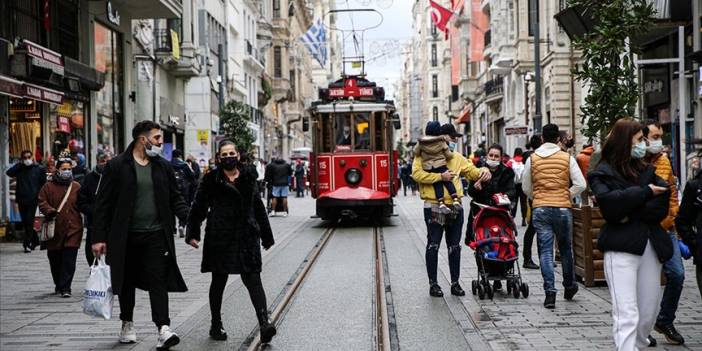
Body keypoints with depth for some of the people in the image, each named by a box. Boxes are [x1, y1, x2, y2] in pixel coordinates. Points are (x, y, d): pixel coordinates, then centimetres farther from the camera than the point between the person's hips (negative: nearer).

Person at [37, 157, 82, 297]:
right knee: (55, 259, 10)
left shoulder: (76, 187, 8)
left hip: (72, 229, 0)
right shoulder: (48, 186, 4)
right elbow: (42, 202, -1)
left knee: (69, 259, -8)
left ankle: (65, 288, -5)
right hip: (54, 229, 1)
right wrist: (50, 212, -17)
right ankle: (59, 285, 28)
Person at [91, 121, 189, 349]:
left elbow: (175, 199, 11)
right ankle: (127, 324, 29)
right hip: (126, 237, -1)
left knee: (158, 280, -7)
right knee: (126, 281, 11)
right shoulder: (117, 166, -3)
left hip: (156, 235, 1)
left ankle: (164, 329, -12)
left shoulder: (163, 166, 8)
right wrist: (99, 237, -8)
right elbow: (103, 204, -3)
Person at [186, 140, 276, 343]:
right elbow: (198, 208, 2)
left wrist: (266, 235, 17)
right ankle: (216, 325, 23)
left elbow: (258, 208, 15)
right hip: (219, 239, -1)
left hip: (247, 237, 1)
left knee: (253, 280, -6)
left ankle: (264, 324, -12)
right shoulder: (211, 180, 1)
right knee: (218, 282, 10)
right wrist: (192, 233, -7)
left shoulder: (248, 177, 9)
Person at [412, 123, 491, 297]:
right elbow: (417, 174, -16)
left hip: (455, 207, 5)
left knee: (454, 246, 10)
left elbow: (472, 171, 18)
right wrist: (440, 176, -20)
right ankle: (433, 283, 9)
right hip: (434, 207, -5)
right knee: (433, 245, 0)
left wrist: (483, 171, -5)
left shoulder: (457, 158, 16)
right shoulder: (424, 156, -2)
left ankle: (455, 283, 19)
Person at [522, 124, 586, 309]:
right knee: (566, 249, 16)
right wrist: (567, 196, 9)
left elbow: (526, 188, 8)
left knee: (545, 251, 1)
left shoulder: (532, 159, 2)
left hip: (540, 210, 0)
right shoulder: (567, 158, -1)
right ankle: (569, 287, 29)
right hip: (563, 209, 0)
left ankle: (550, 292, -7)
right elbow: (580, 184, -5)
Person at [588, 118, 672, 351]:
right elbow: (609, 201, -17)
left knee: (648, 313, 8)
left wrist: (633, 214, -11)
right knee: (627, 315, -13)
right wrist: (645, 193, -8)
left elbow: (661, 207, 5)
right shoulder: (603, 173, 2)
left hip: (651, 247, 6)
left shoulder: (646, 170, 18)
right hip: (621, 248, -6)